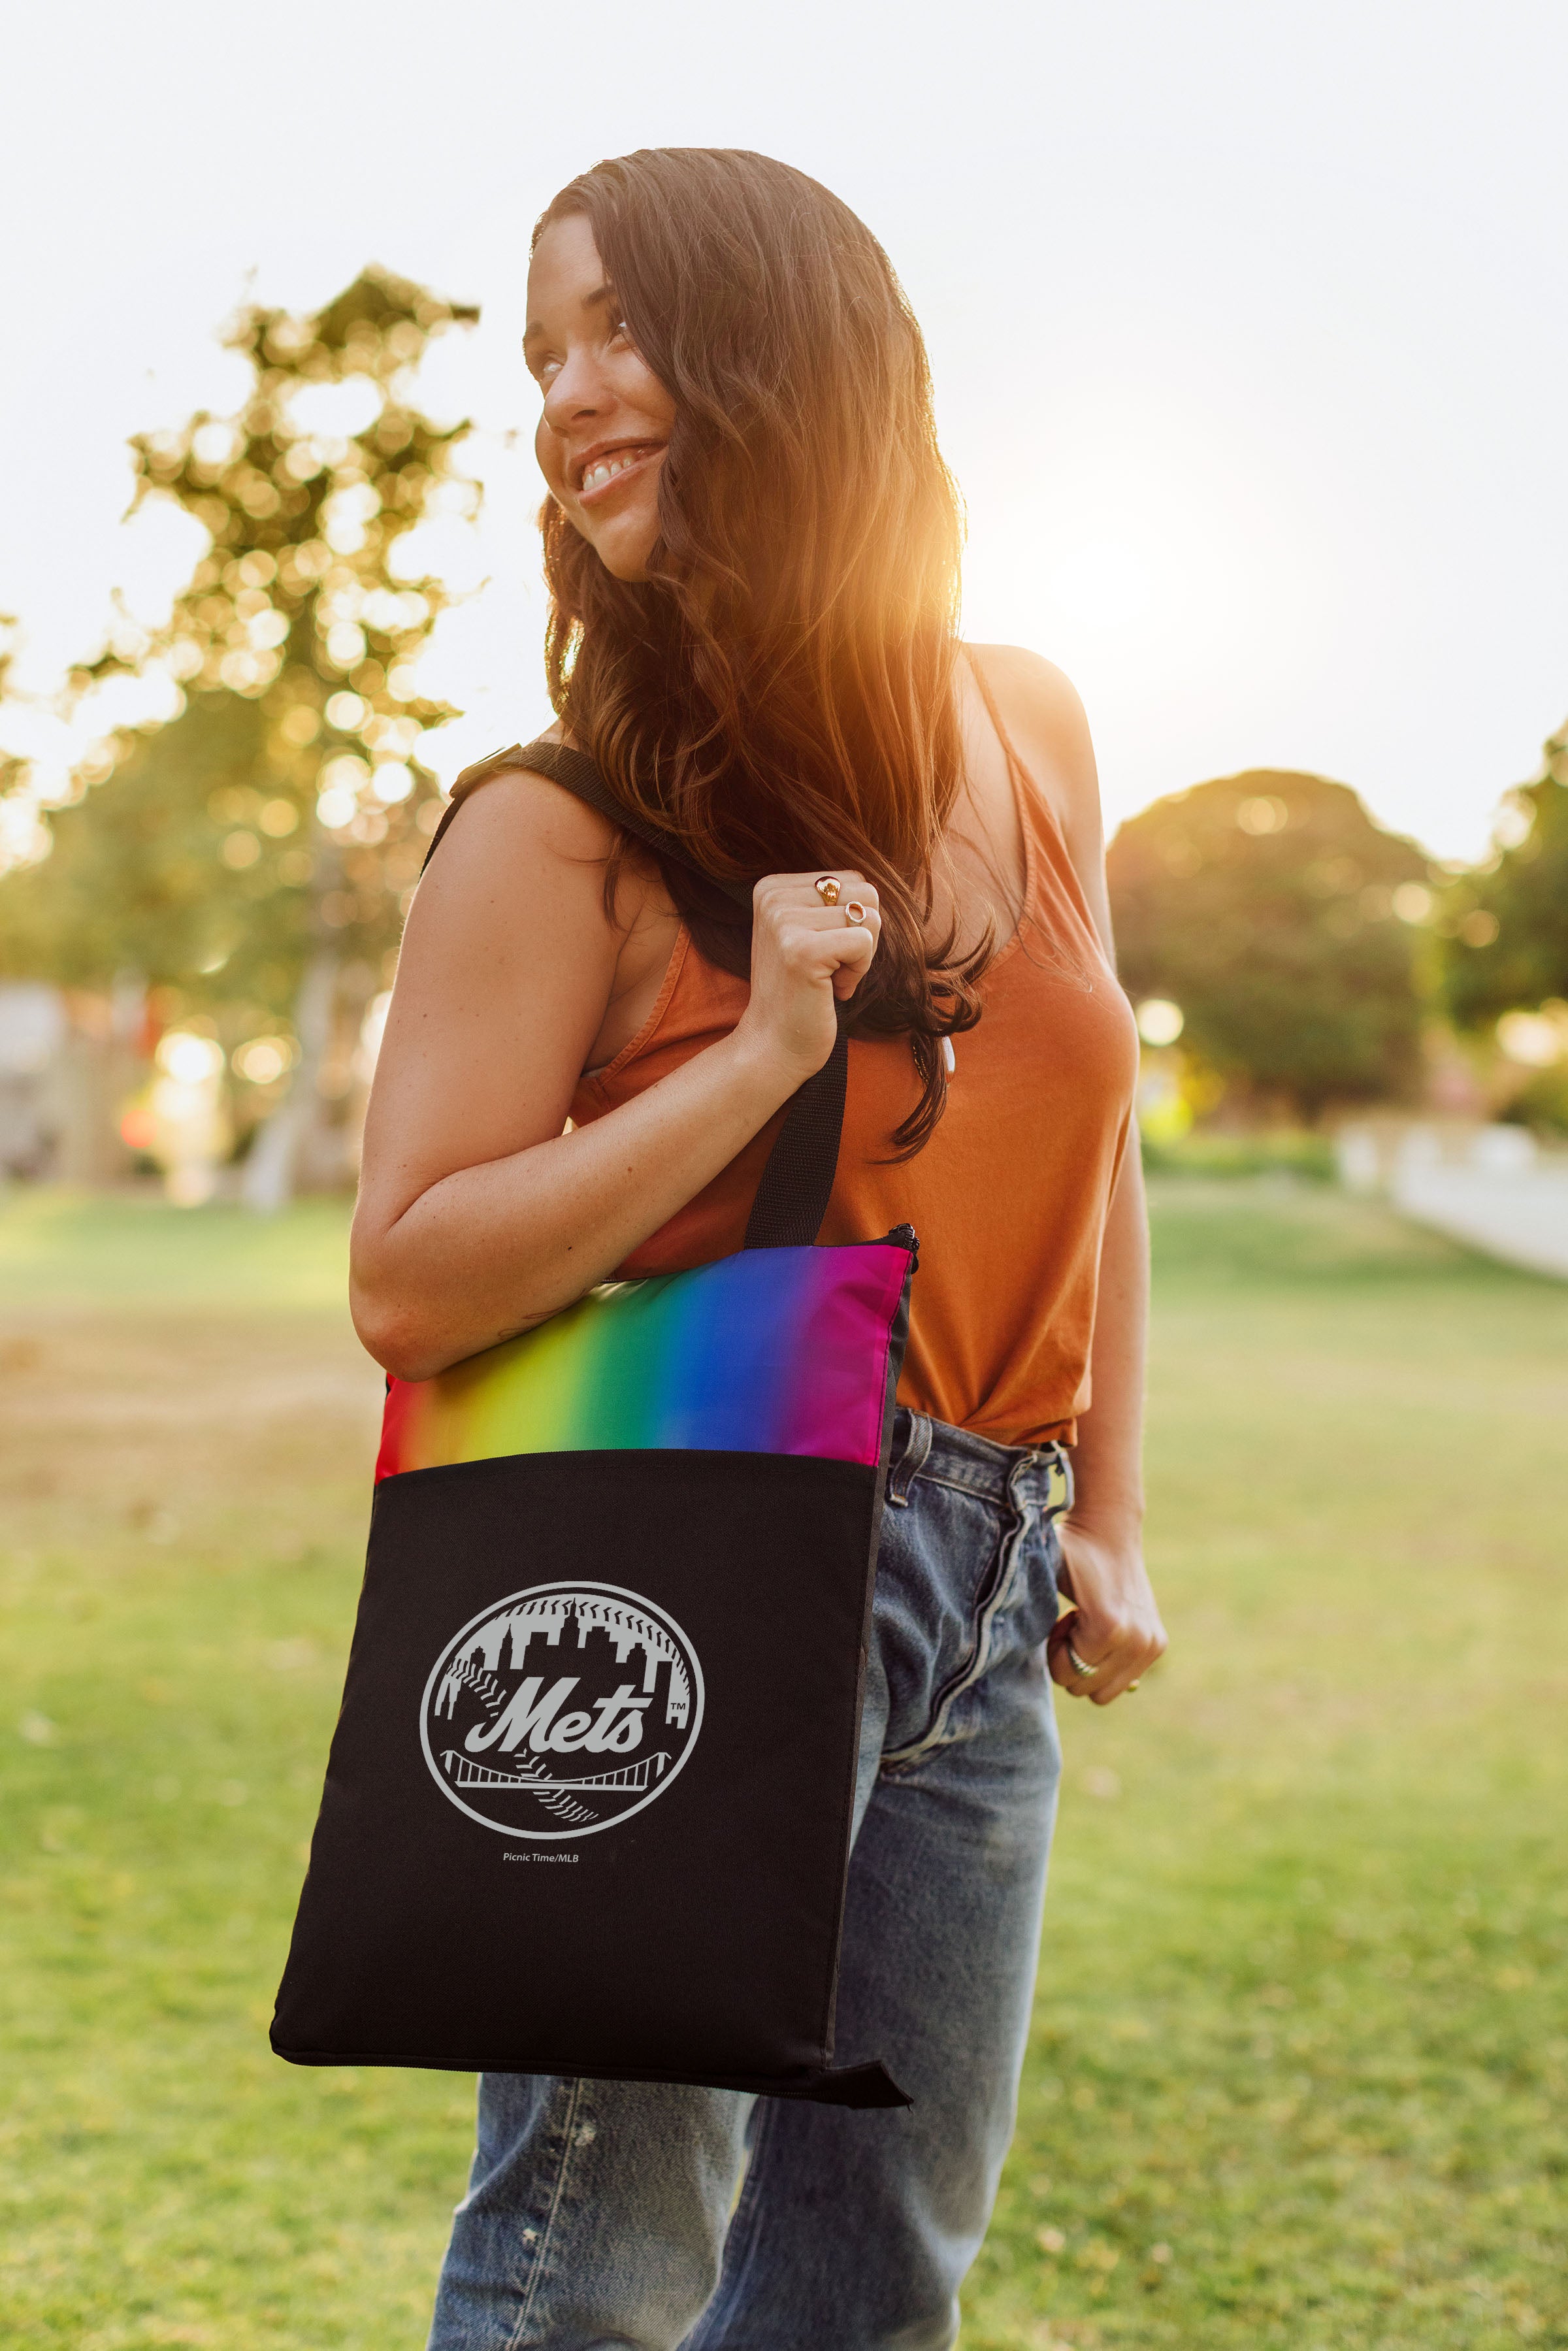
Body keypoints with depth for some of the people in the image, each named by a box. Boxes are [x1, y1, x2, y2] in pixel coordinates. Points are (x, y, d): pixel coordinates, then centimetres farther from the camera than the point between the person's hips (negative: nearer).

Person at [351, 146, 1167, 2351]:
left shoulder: (1027, 731, 5)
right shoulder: (569, 831, -11)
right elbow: (410, 1281, -15)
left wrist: (1108, 1519, 14)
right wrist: (759, 1061, -22)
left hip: (981, 1594, 6)